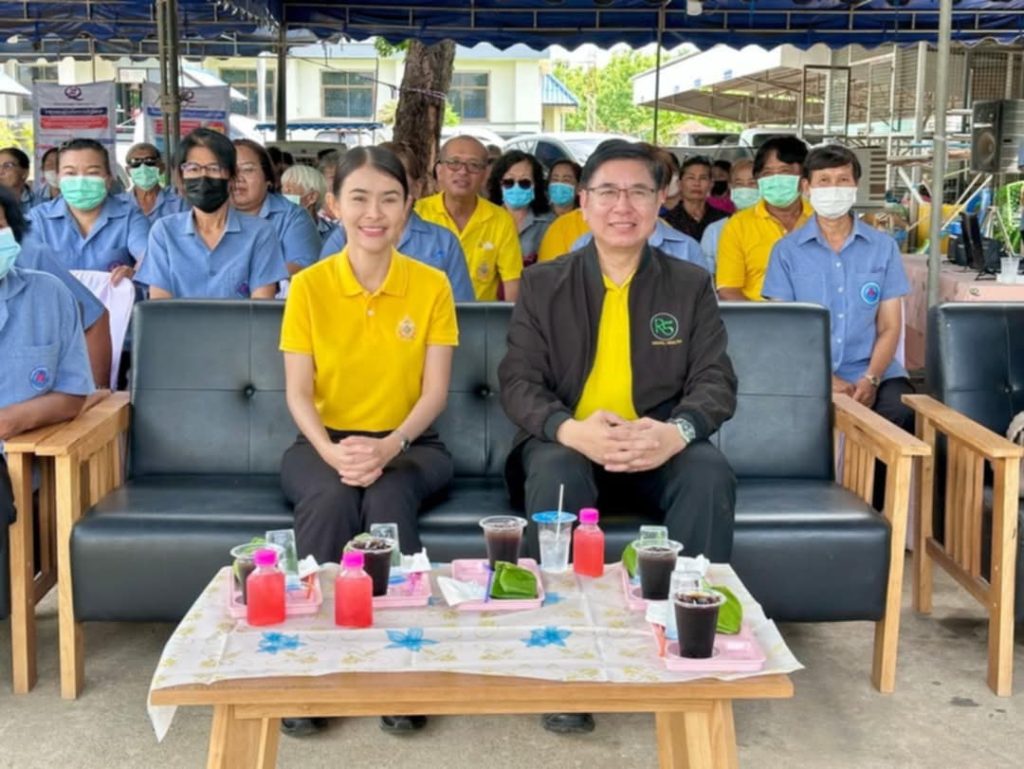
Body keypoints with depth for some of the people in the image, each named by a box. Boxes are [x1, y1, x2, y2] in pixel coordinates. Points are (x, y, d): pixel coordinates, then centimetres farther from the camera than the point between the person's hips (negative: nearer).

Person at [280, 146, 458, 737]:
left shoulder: (431, 285, 0)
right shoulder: (308, 286, 0)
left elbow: (435, 392, -5)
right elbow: (298, 393, -4)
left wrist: (390, 446, -24)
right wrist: (331, 451, -24)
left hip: (410, 445, 0)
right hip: (323, 443, 0)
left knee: (388, 498, -34)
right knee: (331, 497, -33)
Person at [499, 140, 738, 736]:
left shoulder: (691, 285, 8)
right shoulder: (543, 285, 6)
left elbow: (716, 380, -2)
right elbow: (519, 382, -4)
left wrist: (678, 431, -26)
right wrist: (572, 430, -27)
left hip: (660, 449, 1)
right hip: (569, 445, 0)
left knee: (711, 473, -31)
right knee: (552, 472, -35)